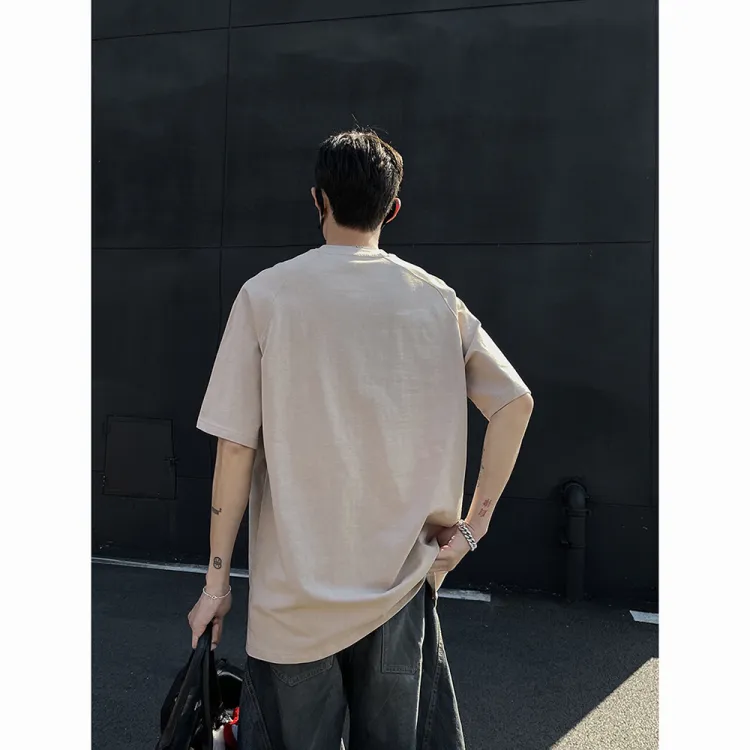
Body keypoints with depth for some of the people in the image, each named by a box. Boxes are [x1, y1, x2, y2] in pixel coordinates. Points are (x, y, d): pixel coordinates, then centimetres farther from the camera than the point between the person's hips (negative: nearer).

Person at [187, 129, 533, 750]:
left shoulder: (266, 293, -7)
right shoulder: (437, 300, 0)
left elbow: (236, 448, -8)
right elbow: (516, 403, -3)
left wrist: (217, 579, 1)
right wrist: (474, 524, 2)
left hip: (296, 588, -2)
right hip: (401, 581, 2)